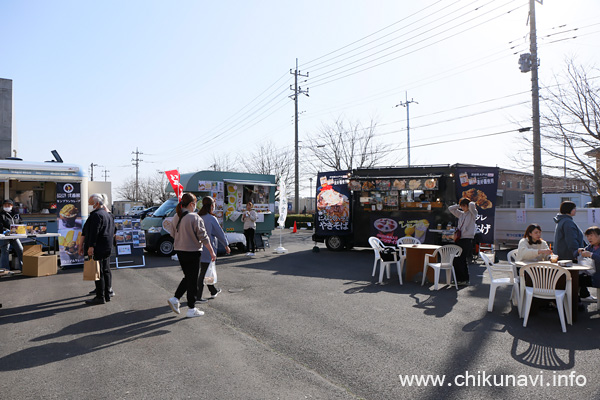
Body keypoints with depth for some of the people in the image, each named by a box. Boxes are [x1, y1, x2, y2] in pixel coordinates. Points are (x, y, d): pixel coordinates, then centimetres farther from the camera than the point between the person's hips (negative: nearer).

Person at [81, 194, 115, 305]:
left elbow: (94, 232, -21)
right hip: (107, 248, 10)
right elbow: (112, 232, 21)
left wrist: (91, 246, -22)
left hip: (98, 248, -10)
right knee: (106, 271, 13)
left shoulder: (96, 215, -13)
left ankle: (100, 297, -1)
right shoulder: (108, 215, 17)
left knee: (98, 272, -5)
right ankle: (107, 295, 19)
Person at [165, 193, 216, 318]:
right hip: (192, 252, -7)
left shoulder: (176, 217, 4)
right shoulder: (195, 218, -17)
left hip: (179, 251, 7)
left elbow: (173, 234, 14)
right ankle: (191, 309, 12)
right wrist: (212, 252, -9)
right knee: (192, 280, 3)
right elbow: (203, 237, -15)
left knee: (188, 277, 22)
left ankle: (175, 299, 12)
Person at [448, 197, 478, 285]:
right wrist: (459, 205, 17)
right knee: (456, 259, 5)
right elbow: (450, 208, 25)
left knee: (462, 260, -9)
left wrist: (471, 204, 0)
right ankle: (459, 278, 15)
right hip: (459, 239, 7)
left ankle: (465, 280, 2)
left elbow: (472, 205, -21)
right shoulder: (461, 214, 18)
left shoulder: (472, 214, -1)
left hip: (467, 239, -7)